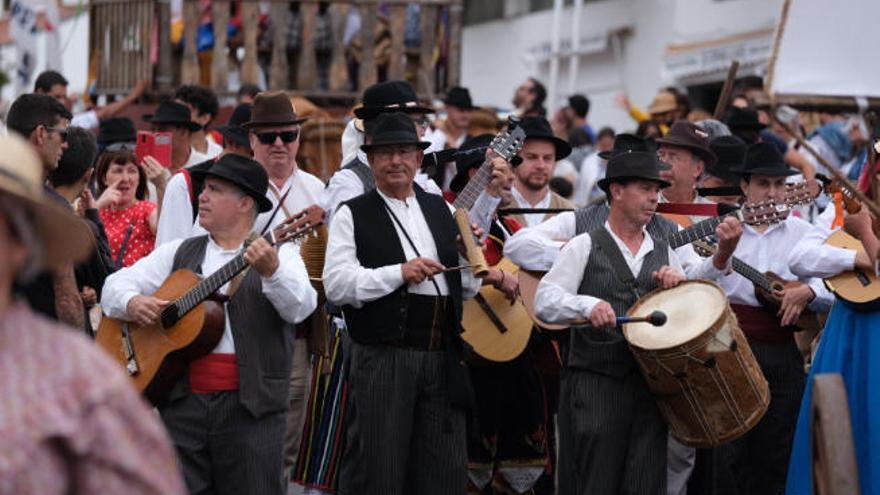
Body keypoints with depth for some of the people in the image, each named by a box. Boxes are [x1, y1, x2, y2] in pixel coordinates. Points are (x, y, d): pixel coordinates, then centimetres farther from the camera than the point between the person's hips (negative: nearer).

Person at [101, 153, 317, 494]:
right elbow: (117, 284, 15)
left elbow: (300, 307, -12)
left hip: (250, 404, -3)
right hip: (182, 402, 3)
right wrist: (132, 302, -8)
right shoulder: (179, 254, 16)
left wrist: (272, 271, -31)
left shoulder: (279, 255, 4)